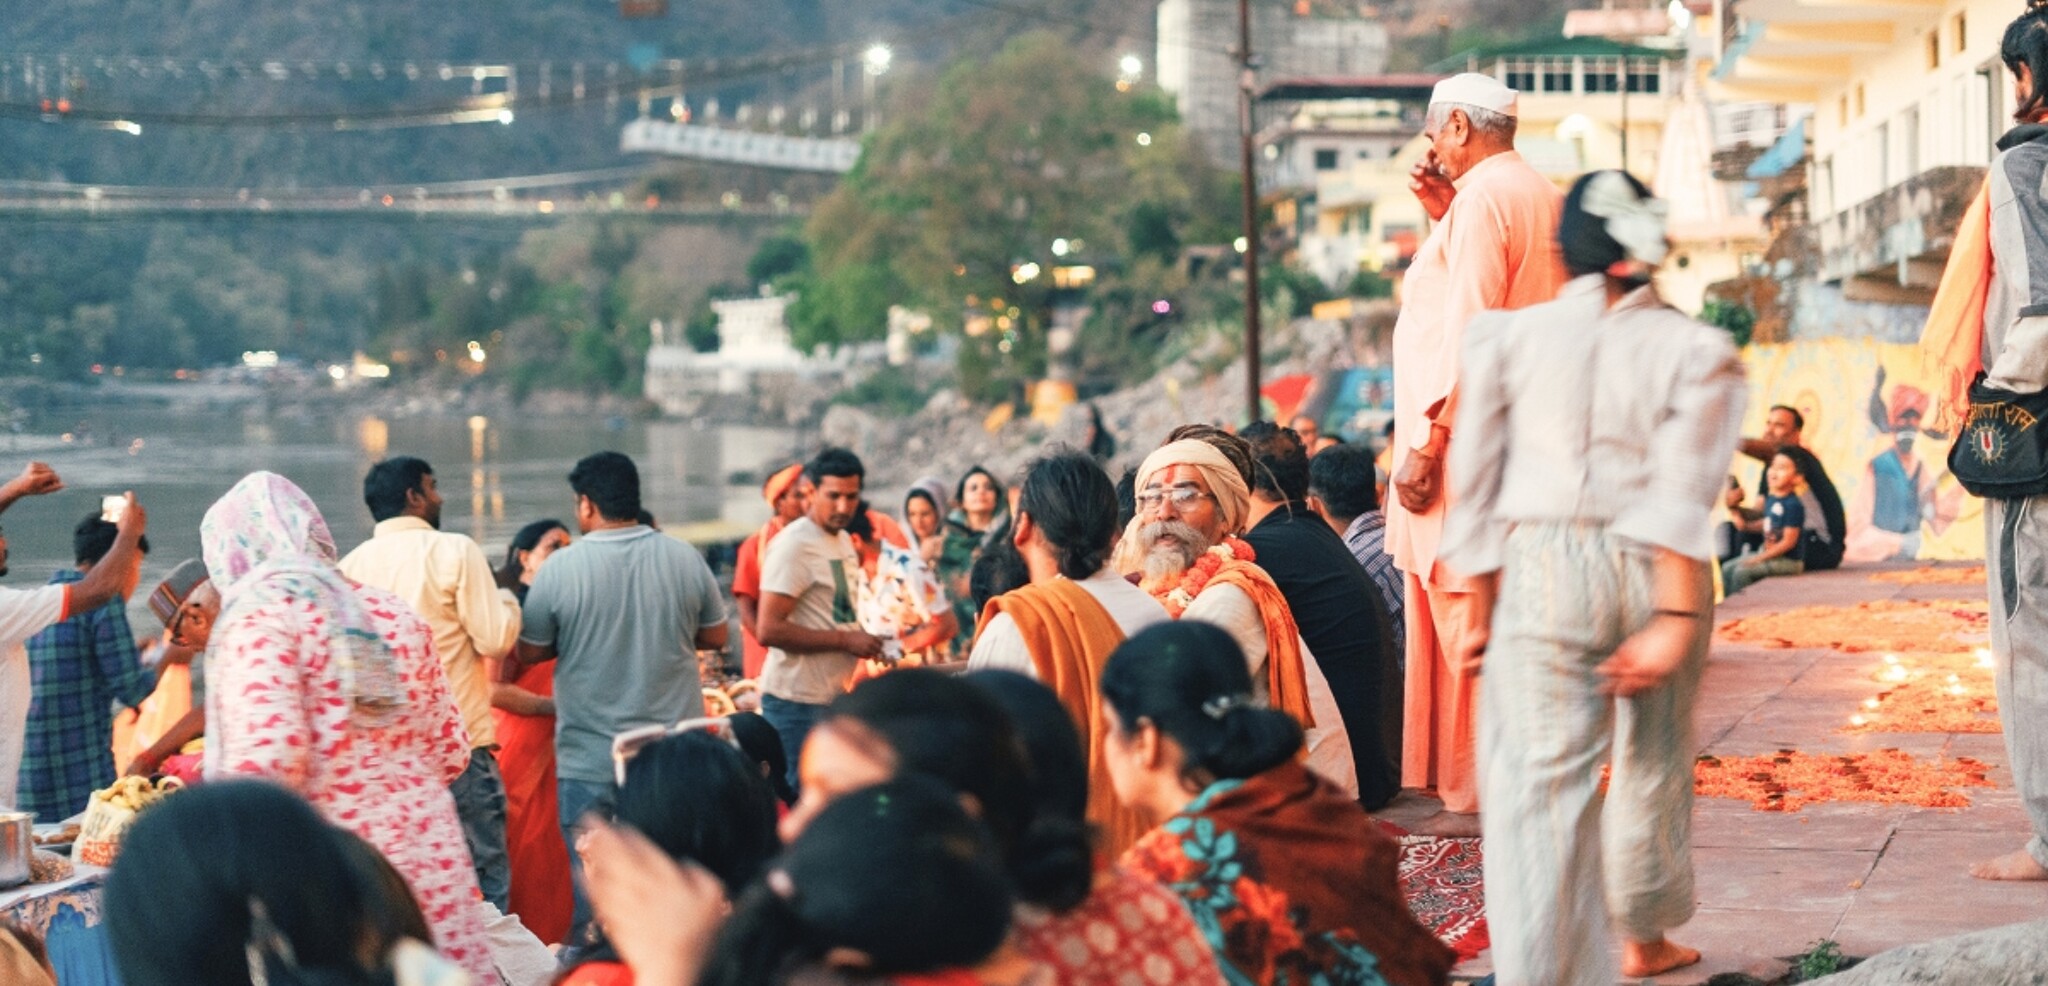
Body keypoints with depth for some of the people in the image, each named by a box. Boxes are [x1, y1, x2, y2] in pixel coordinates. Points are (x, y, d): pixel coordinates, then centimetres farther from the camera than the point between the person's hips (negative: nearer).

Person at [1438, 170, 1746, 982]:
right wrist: (1675, 621, -13)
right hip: (1657, 578, 1)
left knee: (1539, 781, -4)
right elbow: (1685, 499, -9)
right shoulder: (1694, 351, 1)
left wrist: (1485, 611, 9)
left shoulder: (1511, 336, 4)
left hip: (1542, 570, -1)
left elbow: (1476, 488, 3)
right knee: (1652, 764, 21)